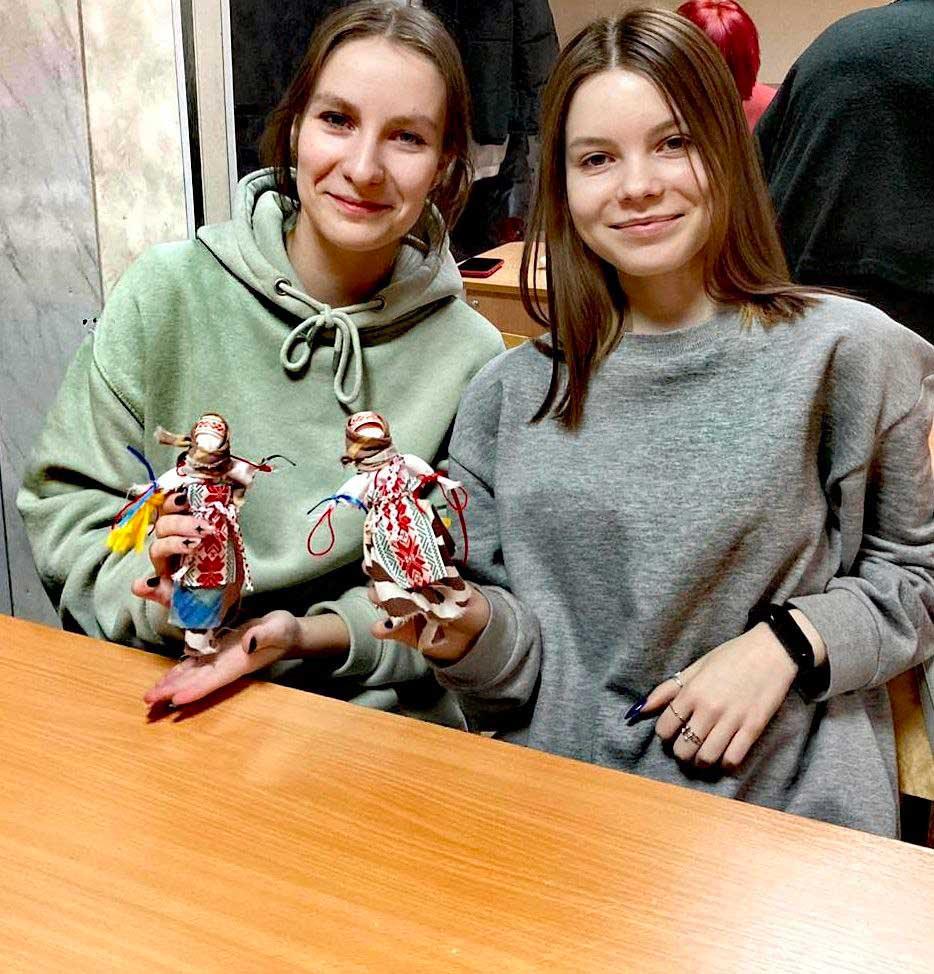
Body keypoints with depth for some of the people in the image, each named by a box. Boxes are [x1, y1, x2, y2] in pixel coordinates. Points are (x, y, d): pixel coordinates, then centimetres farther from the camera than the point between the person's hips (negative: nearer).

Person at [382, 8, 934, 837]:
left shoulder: (846, 351, -3)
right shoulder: (510, 394, 5)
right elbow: (519, 660, 8)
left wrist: (787, 641, -9)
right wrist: (467, 627, -13)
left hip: (785, 812, -1)